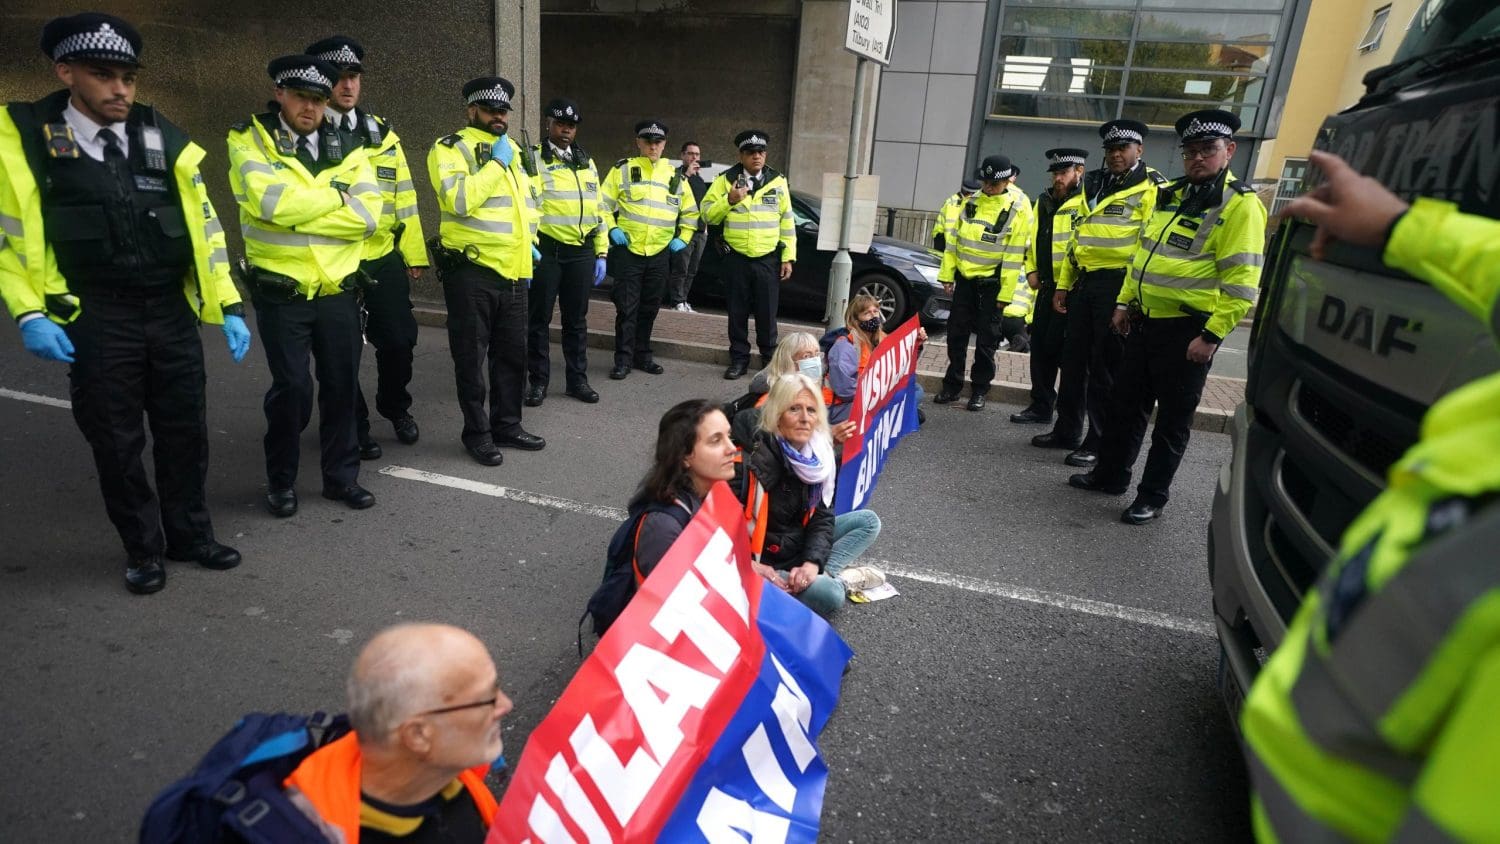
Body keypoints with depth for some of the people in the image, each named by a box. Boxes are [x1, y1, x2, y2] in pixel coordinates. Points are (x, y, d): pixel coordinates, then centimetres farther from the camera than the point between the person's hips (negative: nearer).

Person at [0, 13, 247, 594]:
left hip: (172, 314, 2)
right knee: (116, 442, 7)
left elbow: (204, 228, 7)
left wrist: (229, 306, 1)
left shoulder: (164, 139, 5)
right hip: (95, 323, -2)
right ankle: (142, 549, 24)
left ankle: (189, 535, 28)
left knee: (185, 433, 10)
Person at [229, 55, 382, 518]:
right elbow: (271, 201, -21)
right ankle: (281, 480, 19)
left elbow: (367, 216, -9)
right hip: (281, 292, -3)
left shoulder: (345, 148, 7)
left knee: (341, 384, 10)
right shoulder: (249, 140, -2)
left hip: (338, 289, 3)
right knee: (292, 387, -2)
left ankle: (341, 475, 25)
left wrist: (297, 212, -15)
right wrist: (336, 194, -9)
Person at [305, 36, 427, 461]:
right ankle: (355, 427, 24)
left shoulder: (381, 132, 11)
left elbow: (403, 196, 11)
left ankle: (396, 408, 33)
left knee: (398, 339, 7)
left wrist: (413, 253, 8)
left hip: (384, 259, 3)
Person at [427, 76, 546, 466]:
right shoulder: (450, 148, -6)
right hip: (471, 272, -7)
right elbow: (458, 200, -23)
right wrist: (497, 163, -16)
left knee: (512, 354, 13)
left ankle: (507, 424, 26)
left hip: (512, 272, 7)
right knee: (471, 357, 2)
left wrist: (526, 243, 16)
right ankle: (477, 432, 14)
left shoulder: (513, 150, 17)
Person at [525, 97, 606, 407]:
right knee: (539, 319, 3)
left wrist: (601, 253, 12)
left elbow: (597, 209, 17)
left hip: (581, 252, 4)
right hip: (545, 251, -4)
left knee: (576, 319, 11)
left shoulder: (587, 163, 17)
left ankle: (577, 379, 20)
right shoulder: (532, 159, 0)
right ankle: (538, 381, 13)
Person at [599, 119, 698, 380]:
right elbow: (603, 203, 2)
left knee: (649, 308, 11)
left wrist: (683, 237, 10)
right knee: (627, 308, -4)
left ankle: (642, 355, 23)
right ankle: (623, 360, 3)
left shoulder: (674, 175, 11)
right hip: (628, 251, -3)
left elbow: (690, 212, 20)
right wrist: (612, 228, -9)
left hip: (659, 253, 4)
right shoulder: (623, 169, 1)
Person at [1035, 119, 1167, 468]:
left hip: (1118, 285, -7)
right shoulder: (1093, 185, 16)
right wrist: (1063, 285, 17)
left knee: (1106, 368, -2)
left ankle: (1099, 444, 8)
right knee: (1073, 360, 12)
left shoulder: (1153, 189, -5)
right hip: (1084, 282, 7)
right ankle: (1066, 431, 24)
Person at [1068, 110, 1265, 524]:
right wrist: (1124, 302, 16)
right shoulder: (1172, 195, 12)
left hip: (1188, 331, -7)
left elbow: (1242, 283, -17)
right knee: (1126, 404, 16)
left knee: (1173, 419, 5)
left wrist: (1211, 336, -20)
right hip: (1146, 321, 7)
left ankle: (1152, 497, 16)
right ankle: (1110, 474, 30)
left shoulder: (1240, 205, -12)